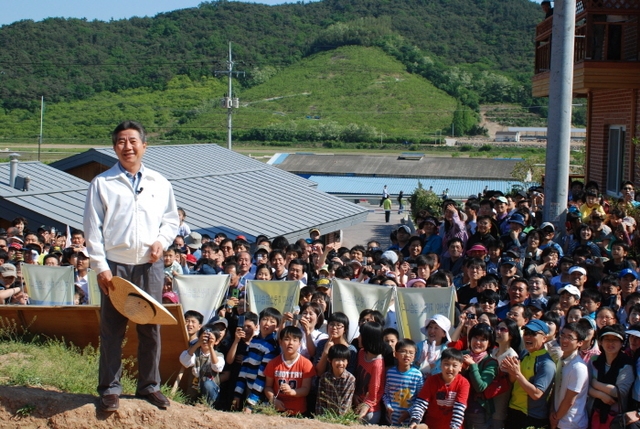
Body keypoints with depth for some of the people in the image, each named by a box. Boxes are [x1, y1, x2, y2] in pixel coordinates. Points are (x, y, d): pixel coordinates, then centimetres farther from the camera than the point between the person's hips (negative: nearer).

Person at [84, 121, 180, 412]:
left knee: (150, 328, 8)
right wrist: (101, 267, -8)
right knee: (112, 330, 2)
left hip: (150, 265, 2)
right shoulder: (102, 184, 1)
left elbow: (171, 219, 18)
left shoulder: (159, 184, 9)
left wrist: (162, 241, -3)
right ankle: (109, 389, 12)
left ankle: (149, 386, 20)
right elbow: (93, 228, -1)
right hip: (115, 266, -2)